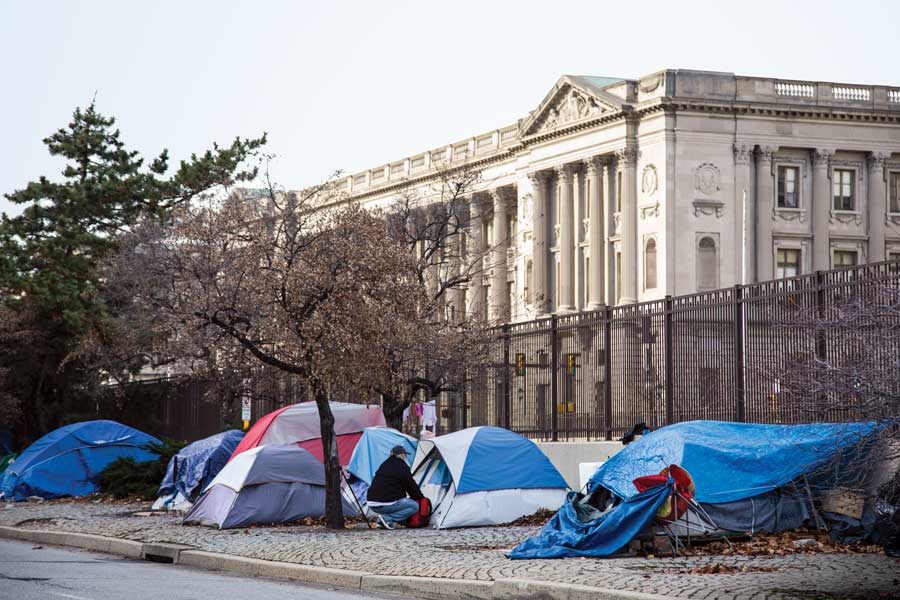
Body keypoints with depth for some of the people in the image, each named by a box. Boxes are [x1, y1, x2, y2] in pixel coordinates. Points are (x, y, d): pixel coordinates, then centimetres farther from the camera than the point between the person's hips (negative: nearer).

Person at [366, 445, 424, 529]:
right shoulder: (402, 468, -4)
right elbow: (411, 486, 1)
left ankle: (382, 521, 9)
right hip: (385, 504, -8)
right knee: (414, 506, 4)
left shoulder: (384, 465, 19)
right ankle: (388, 519, -9)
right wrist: (421, 498, 20)